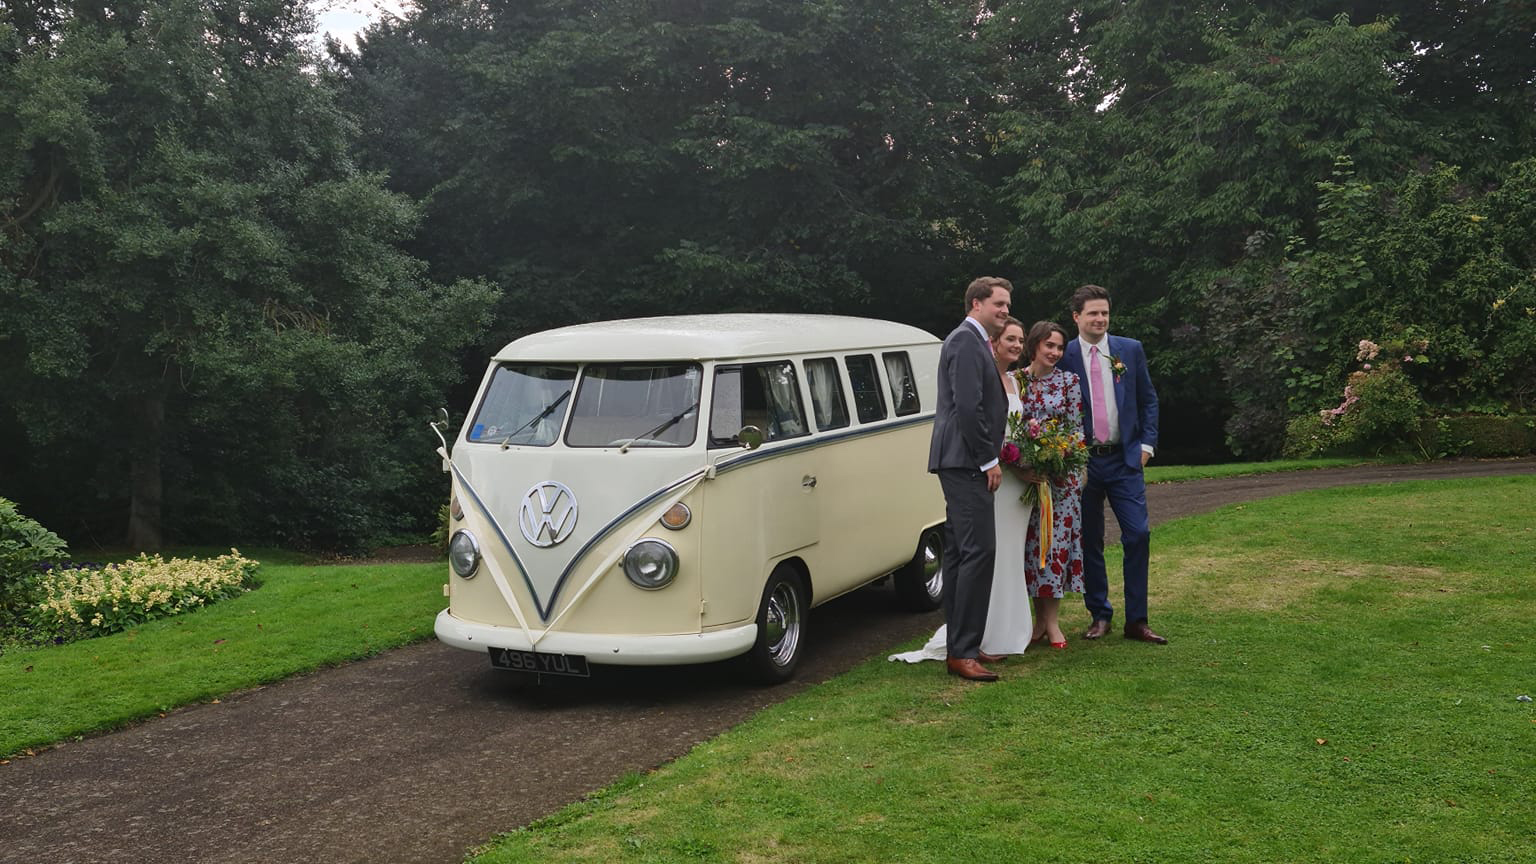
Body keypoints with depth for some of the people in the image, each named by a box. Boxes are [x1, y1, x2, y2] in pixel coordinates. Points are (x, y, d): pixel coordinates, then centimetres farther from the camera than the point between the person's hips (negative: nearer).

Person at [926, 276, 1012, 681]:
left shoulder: (971, 341, 21)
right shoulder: (968, 342, -12)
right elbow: (968, 406, -20)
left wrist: (987, 458, 18)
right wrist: (988, 460, -15)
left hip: (961, 463, 11)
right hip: (966, 461, -11)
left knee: (960, 551, 11)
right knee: (979, 550, -13)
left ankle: (958, 644, 17)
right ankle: (963, 652, -11)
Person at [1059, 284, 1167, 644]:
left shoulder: (1131, 350, 5)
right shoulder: (1064, 357, -3)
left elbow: (1148, 399, 10)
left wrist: (1147, 443, 1)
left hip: (1125, 459, 1)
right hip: (1082, 462, -1)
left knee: (1138, 534, -5)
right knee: (1089, 542, 6)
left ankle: (1136, 620, 5)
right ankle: (1099, 615, 19)